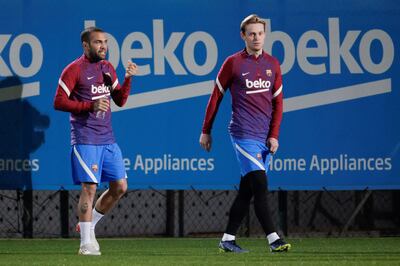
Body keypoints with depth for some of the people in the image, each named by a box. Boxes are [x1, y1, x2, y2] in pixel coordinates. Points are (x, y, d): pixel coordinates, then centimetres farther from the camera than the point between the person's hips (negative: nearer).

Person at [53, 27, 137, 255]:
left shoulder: (108, 68, 15)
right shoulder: (74, 70, -6)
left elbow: (120, 100, 18)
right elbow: (59, 102, -9)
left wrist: (128, 78, 2)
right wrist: (91, 105, -18)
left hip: (108, 139, 7)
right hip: (85, 139, -7)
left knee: (120, 187, 4)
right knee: (89, 187, -10)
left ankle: (88, 225, 21)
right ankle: (87, 243, -6)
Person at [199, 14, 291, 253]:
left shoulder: (272, 64, 11)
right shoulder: (233, 63, -1)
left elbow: (278, 103, 13)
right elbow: (216, 97, 5)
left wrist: (274, 135, 3)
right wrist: (206, 131, 8)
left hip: (265, 137, 5)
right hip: (243, 133, -5)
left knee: (247, 190, 7)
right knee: (260, 185, -15)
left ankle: (228, 239, 15)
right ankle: (273, 239, -20)